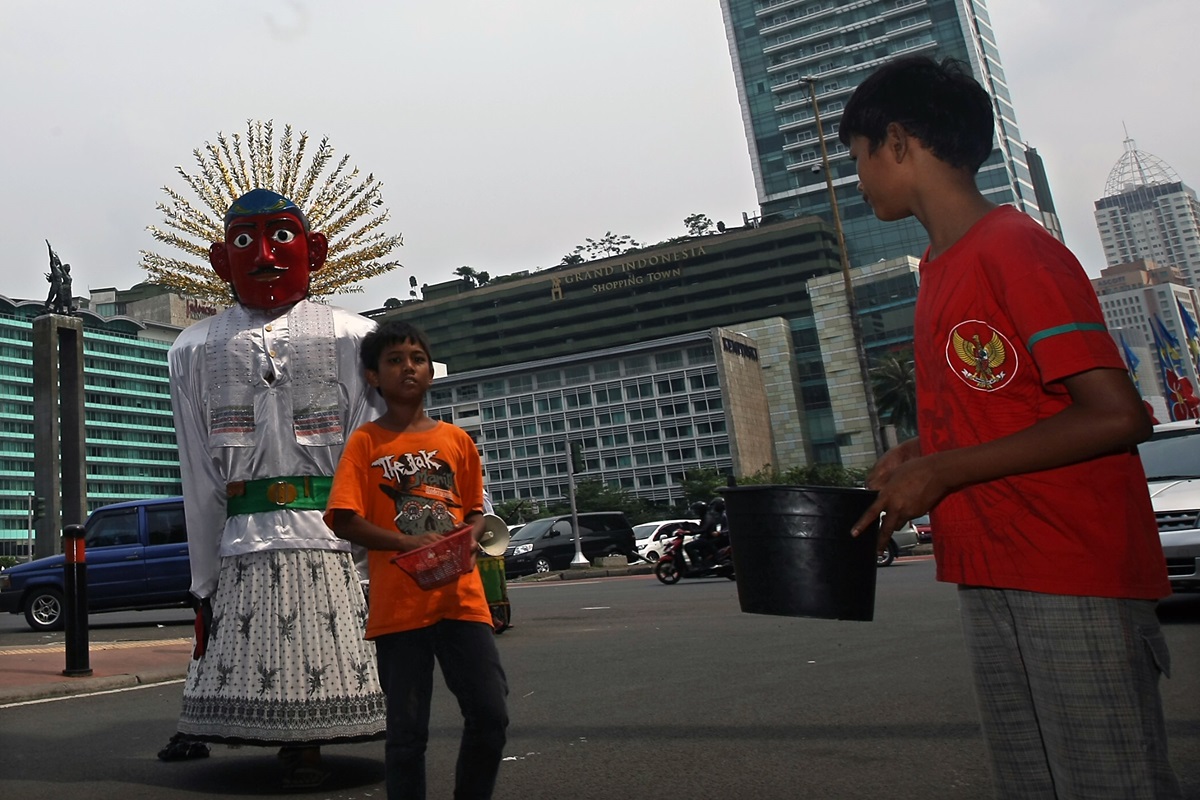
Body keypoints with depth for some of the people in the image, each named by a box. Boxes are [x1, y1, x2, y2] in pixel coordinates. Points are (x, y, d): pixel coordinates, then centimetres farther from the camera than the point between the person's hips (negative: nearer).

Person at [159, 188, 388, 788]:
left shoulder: (351, 337, 6)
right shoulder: (195, 349, 11)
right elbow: (199, 479, 7)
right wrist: (204, 582, 5)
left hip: (333, 535, -1)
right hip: (242, 539, 1)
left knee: (318, 653, -3)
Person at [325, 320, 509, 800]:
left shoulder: (457, 440, 11)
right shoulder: (366, 442, 2)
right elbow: (344, 521, -6)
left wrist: (469, 536, -5)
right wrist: (411, 542, -18)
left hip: (462, 597, 3)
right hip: (399, 604, -3)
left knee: (490, 715, 0)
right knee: (407, 731, 3)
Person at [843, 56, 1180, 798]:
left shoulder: (1016, 249, -14)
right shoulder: (943, 268, 13)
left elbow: (1117, 415, -20)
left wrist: (941, 471, -18)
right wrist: (917, 457, 5)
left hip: (1077, 573, -9)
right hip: (989, 577, 9)